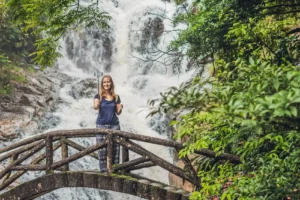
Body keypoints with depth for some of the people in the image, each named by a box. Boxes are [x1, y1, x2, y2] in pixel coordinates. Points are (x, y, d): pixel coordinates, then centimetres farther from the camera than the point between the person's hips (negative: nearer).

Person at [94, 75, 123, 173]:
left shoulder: (116, 97, 9)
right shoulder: (98, 96, 3)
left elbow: (118, 113, 12)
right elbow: (95, 107, -15)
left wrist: (120, 108, -10)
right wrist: (97, 105, -37)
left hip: (114, 124, 2)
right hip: (101, 125, -2)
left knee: (115, 148, -1)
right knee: (102, 149, -4)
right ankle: (103, 170, 1)